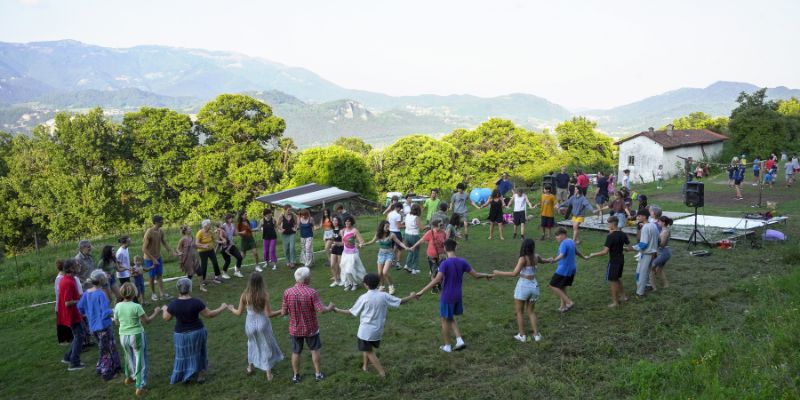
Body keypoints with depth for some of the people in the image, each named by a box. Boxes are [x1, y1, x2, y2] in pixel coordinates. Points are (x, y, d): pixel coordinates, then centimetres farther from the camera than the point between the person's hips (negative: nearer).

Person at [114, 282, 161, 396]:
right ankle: (139, 386, 4)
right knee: (140, 360, 5)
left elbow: (116, 322, 8)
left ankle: (129, 377, 48)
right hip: (136, 336, -5)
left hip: (123, 336, 5)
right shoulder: (136, 307, -19)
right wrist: (156, 312, 1)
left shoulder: (118, 306, -5)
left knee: (129, 357, 27)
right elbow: (147, 321, -13)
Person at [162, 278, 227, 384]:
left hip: (181, 334, 1)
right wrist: (222, 308, 0)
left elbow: (166, 318, 0)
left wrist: (164, 309, 22)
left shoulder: (173, 304, -15)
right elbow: (210, 314, -14)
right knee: (198, 353, 20)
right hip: (197, 332, -1)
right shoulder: (196, 302, -21)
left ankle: (184, 376, 29)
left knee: (184, 355, 21)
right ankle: (200, 375, 27)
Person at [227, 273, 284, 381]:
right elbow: (268, 314, -19)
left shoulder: (244, 295, -11)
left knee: (252, 343, 31)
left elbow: (239, 313, -2)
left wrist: (231, 308, 18)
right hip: (262, 324, -3)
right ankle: (268, 373, 22)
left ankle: (250, 367, 41)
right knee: (267, 346, 16)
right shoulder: (264, 295, -19)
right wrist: (281, 311, -8)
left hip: (250, 324, 3)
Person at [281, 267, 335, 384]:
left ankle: (295, 376, 31)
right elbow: (321, 310, -23)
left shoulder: (287, 292, -15)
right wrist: (329, 308, -2)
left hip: (295, 329, 2)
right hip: (311, 328, -1)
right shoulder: (312, 292, -22)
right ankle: (318, 374, 29)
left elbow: (283, 312, -10)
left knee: (296, 352, 19)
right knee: (315, 350, 20)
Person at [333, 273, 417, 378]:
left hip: (366, 330, -5)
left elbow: (352, 312, -9)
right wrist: (411, 296, 18)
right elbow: (400, 301, -1)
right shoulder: (384, 296, -7)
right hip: (377, 330, 5)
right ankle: (365, 366, 37)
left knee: (369, 352, 10)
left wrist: (336, 310, 3)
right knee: (368, 349, 27)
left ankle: (382, 372, 6)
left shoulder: (364, 298, -16)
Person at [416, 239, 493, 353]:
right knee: (451, 318, 23)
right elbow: (475, 275, 2)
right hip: (457, 296, 5)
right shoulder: (462, 262, -4)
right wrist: (486, 275, 22)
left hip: (446, 297, -5)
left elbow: (437, 280, -29)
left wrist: (422, 291, -29)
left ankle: (447, 346, 21)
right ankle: (459, 340, 14)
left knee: (445, 320, 11)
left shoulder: (445, 263, -19)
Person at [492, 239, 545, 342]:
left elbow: (514, 273, -24)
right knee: (530, 312, 19)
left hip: (523, 286, -5)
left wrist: (499, 273, -17)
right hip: (534, 286, 6)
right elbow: (542, 261, 27)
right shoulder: (536, 257, 2)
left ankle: (522, 335, 12)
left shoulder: (523, 258, -16)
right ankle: (536, 334, 16)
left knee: (519, 312, 10)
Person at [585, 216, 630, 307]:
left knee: (612, 281, 6)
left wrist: (592, 255, -21)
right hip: (621, 259, 8)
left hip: (613, 261, -8)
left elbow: (605, 251, -26)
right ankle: (623, 296, 34)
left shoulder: (610, 236, -23)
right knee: (617, 278, 26)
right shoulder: (623, 234, -1)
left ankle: (615, 302, 14)